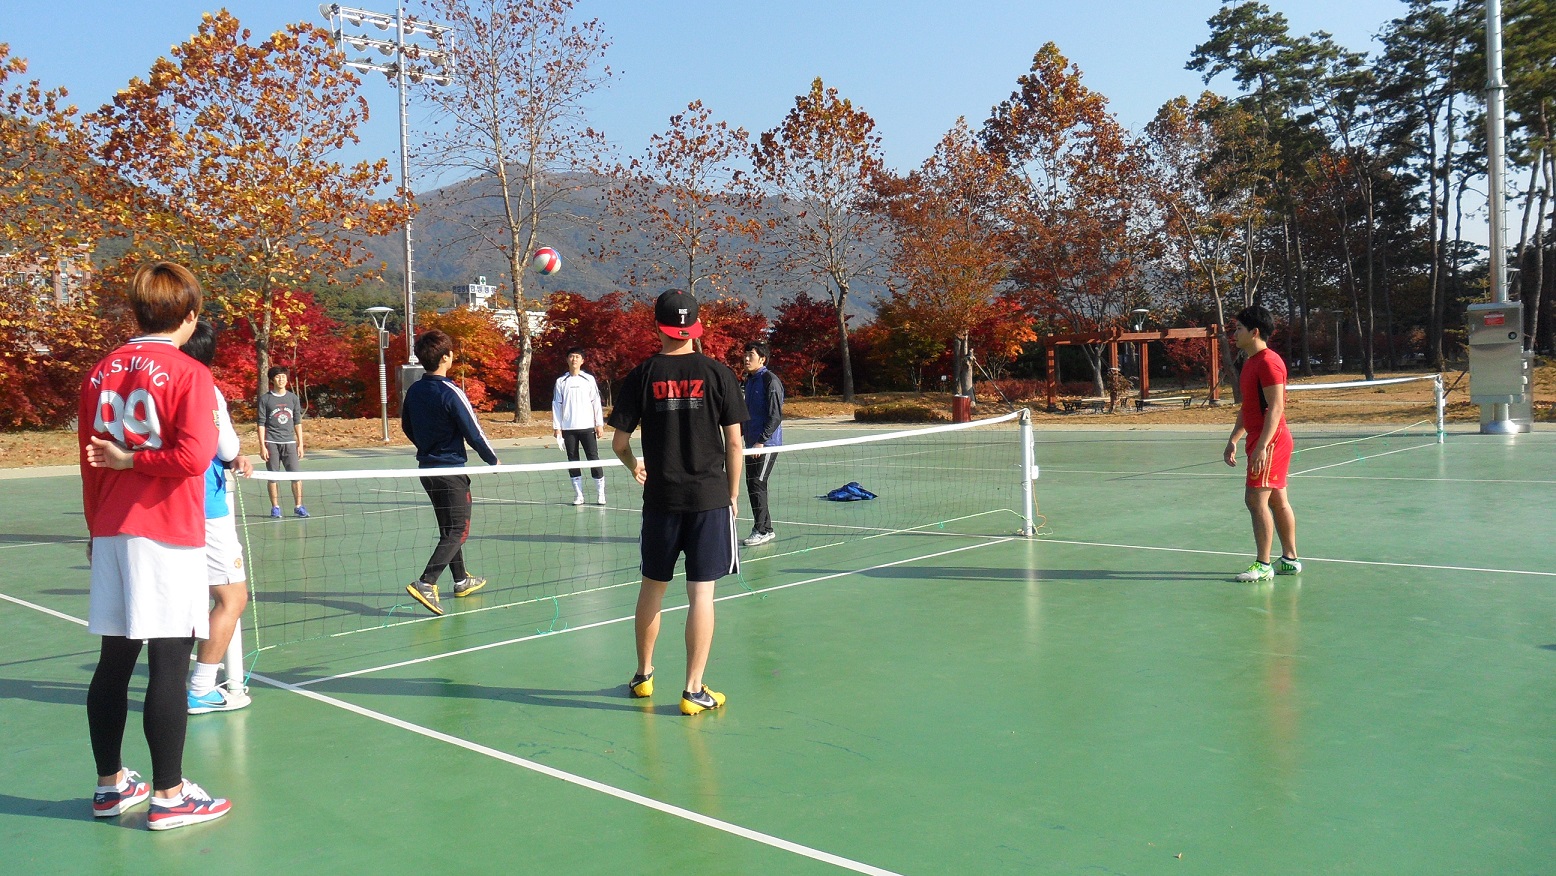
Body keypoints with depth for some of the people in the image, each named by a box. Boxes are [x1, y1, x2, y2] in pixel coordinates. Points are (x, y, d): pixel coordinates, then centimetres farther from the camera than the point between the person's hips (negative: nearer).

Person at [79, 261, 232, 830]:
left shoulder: (101, 373, 8)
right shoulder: (189, 374, -9)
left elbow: (90, 461, 12)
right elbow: (193, 456, -20)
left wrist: (96, 527, 21)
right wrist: (134, 458, -5)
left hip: (111, 533, 7)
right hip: (169, 534, -6)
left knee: (114, 660, 12)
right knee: (169, 663, -2)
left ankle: (111, 784, 23)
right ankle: (168, 795, 3)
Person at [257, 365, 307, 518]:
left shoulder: (293, 398, 10)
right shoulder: (265, 399, 3)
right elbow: (261, 423, 0)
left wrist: (300, 444, 8)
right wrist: (262, 446, -6)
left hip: (289, 442, 2)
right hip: (271, 443, -2)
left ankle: (298, 506, 2)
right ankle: (275, 507, 10)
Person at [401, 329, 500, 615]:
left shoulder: (414, 391, 3)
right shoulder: (450, 393, -19)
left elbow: (407, 427, 16)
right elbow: (473, 433, -15)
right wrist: (493, 460, -1)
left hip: (427, 468, 8)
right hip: (451, 471, -8)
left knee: (449, 528, 21)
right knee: (458, 532, -4)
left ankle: (461, 580, 32)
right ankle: (425, 583, -18)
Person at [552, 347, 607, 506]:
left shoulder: (589, 379, 5)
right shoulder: (561, 381, 8)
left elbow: (596, 402, 4)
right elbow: (556, 405, 7)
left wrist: (599, 424, -1)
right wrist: (556, 427, 0)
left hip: (587, 427, -1)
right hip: (568, 428, 1)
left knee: (594, 459, -5)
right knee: (573, 461, 3)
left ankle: (600, 494, 2)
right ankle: (578, 495, 8)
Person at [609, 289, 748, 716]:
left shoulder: (642, 375, -1)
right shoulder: (718, 373, -3)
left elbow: (618, 442, 2)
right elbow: (734, 442, -2)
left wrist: (633, 465, 24)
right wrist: (733, 494, 9)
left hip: (661, 499, 2)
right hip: (710, 497, -1)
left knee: (652, 587, 16)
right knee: (701, 593, 2)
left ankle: (644, 675, 30)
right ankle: (693, 691, 5)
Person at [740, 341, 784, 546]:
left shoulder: (770, 381, -12)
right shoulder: (749, 381, 14)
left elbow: (776, 416, -16)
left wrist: (761, 441, -19)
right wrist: (744, 432, 15)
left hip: (767, 444, -9)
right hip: (752, 443, 9)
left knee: (757, 484, -10)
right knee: (752, 485, 9)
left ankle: (761, 530, -4)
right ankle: (765, 528, 17)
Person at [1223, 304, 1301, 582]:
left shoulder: (1268, 362, -15)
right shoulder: (1251, 362, 16)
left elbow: (1275, 408, -22)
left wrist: (1261, 446, -27)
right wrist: (1233, 439, 21)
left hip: (1270, 441, -10)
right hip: (1263, 441, 10)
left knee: (1255, 498, -10)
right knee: (1277, 500, 13)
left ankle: (1263, 565, -6)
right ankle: (1290, 559, 20)